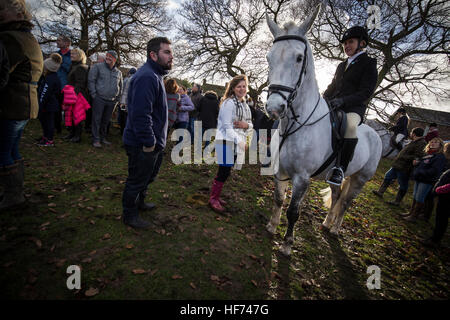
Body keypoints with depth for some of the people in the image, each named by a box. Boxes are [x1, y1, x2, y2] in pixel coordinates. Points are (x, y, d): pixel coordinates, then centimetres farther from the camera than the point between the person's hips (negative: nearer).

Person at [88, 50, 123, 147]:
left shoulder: (118, 72, 12)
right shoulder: (98, 67, 1)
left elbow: (120, 86, 22)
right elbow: (91, 80, -1)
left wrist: (117, 98, 14)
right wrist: (94, 94, -7)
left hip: (111, 101, 4)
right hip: (99, 99, -3)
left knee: (106, 121, 12)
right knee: (97, 120, -1)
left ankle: (103, 137, 24)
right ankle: (96, 139, 6)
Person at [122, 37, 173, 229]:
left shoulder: (154, 75, 14)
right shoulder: (147, 77, -22)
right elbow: (140, 115, -30)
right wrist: (149, 143, -25)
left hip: (153, 142, 10)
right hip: (142, 146, -10)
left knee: (148, 176, 26)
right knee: (137, 180, 7)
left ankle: (139, 202, 47)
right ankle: (129, 215, 26)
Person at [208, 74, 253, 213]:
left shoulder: (245, 105, 14)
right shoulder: (229, 103, -12)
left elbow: (250, 125, 16)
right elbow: (227, 126, -17)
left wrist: (246, 125, -8)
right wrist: (240, 141, -24)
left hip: (237, 143, 8)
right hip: (226, 141, -8)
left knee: (225, 171, 13)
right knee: (224, 172, -6)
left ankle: (216, 196, 26)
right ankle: (213, 198, 9)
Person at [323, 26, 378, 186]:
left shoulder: (369, 63, 5)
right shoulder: (341, 65, 26)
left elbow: (366, 92, -8)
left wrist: (343, 100, -24)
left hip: (354, 108, -7)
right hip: (332, 107, 7)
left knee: (350, 125, -39)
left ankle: (340, 169, -35)